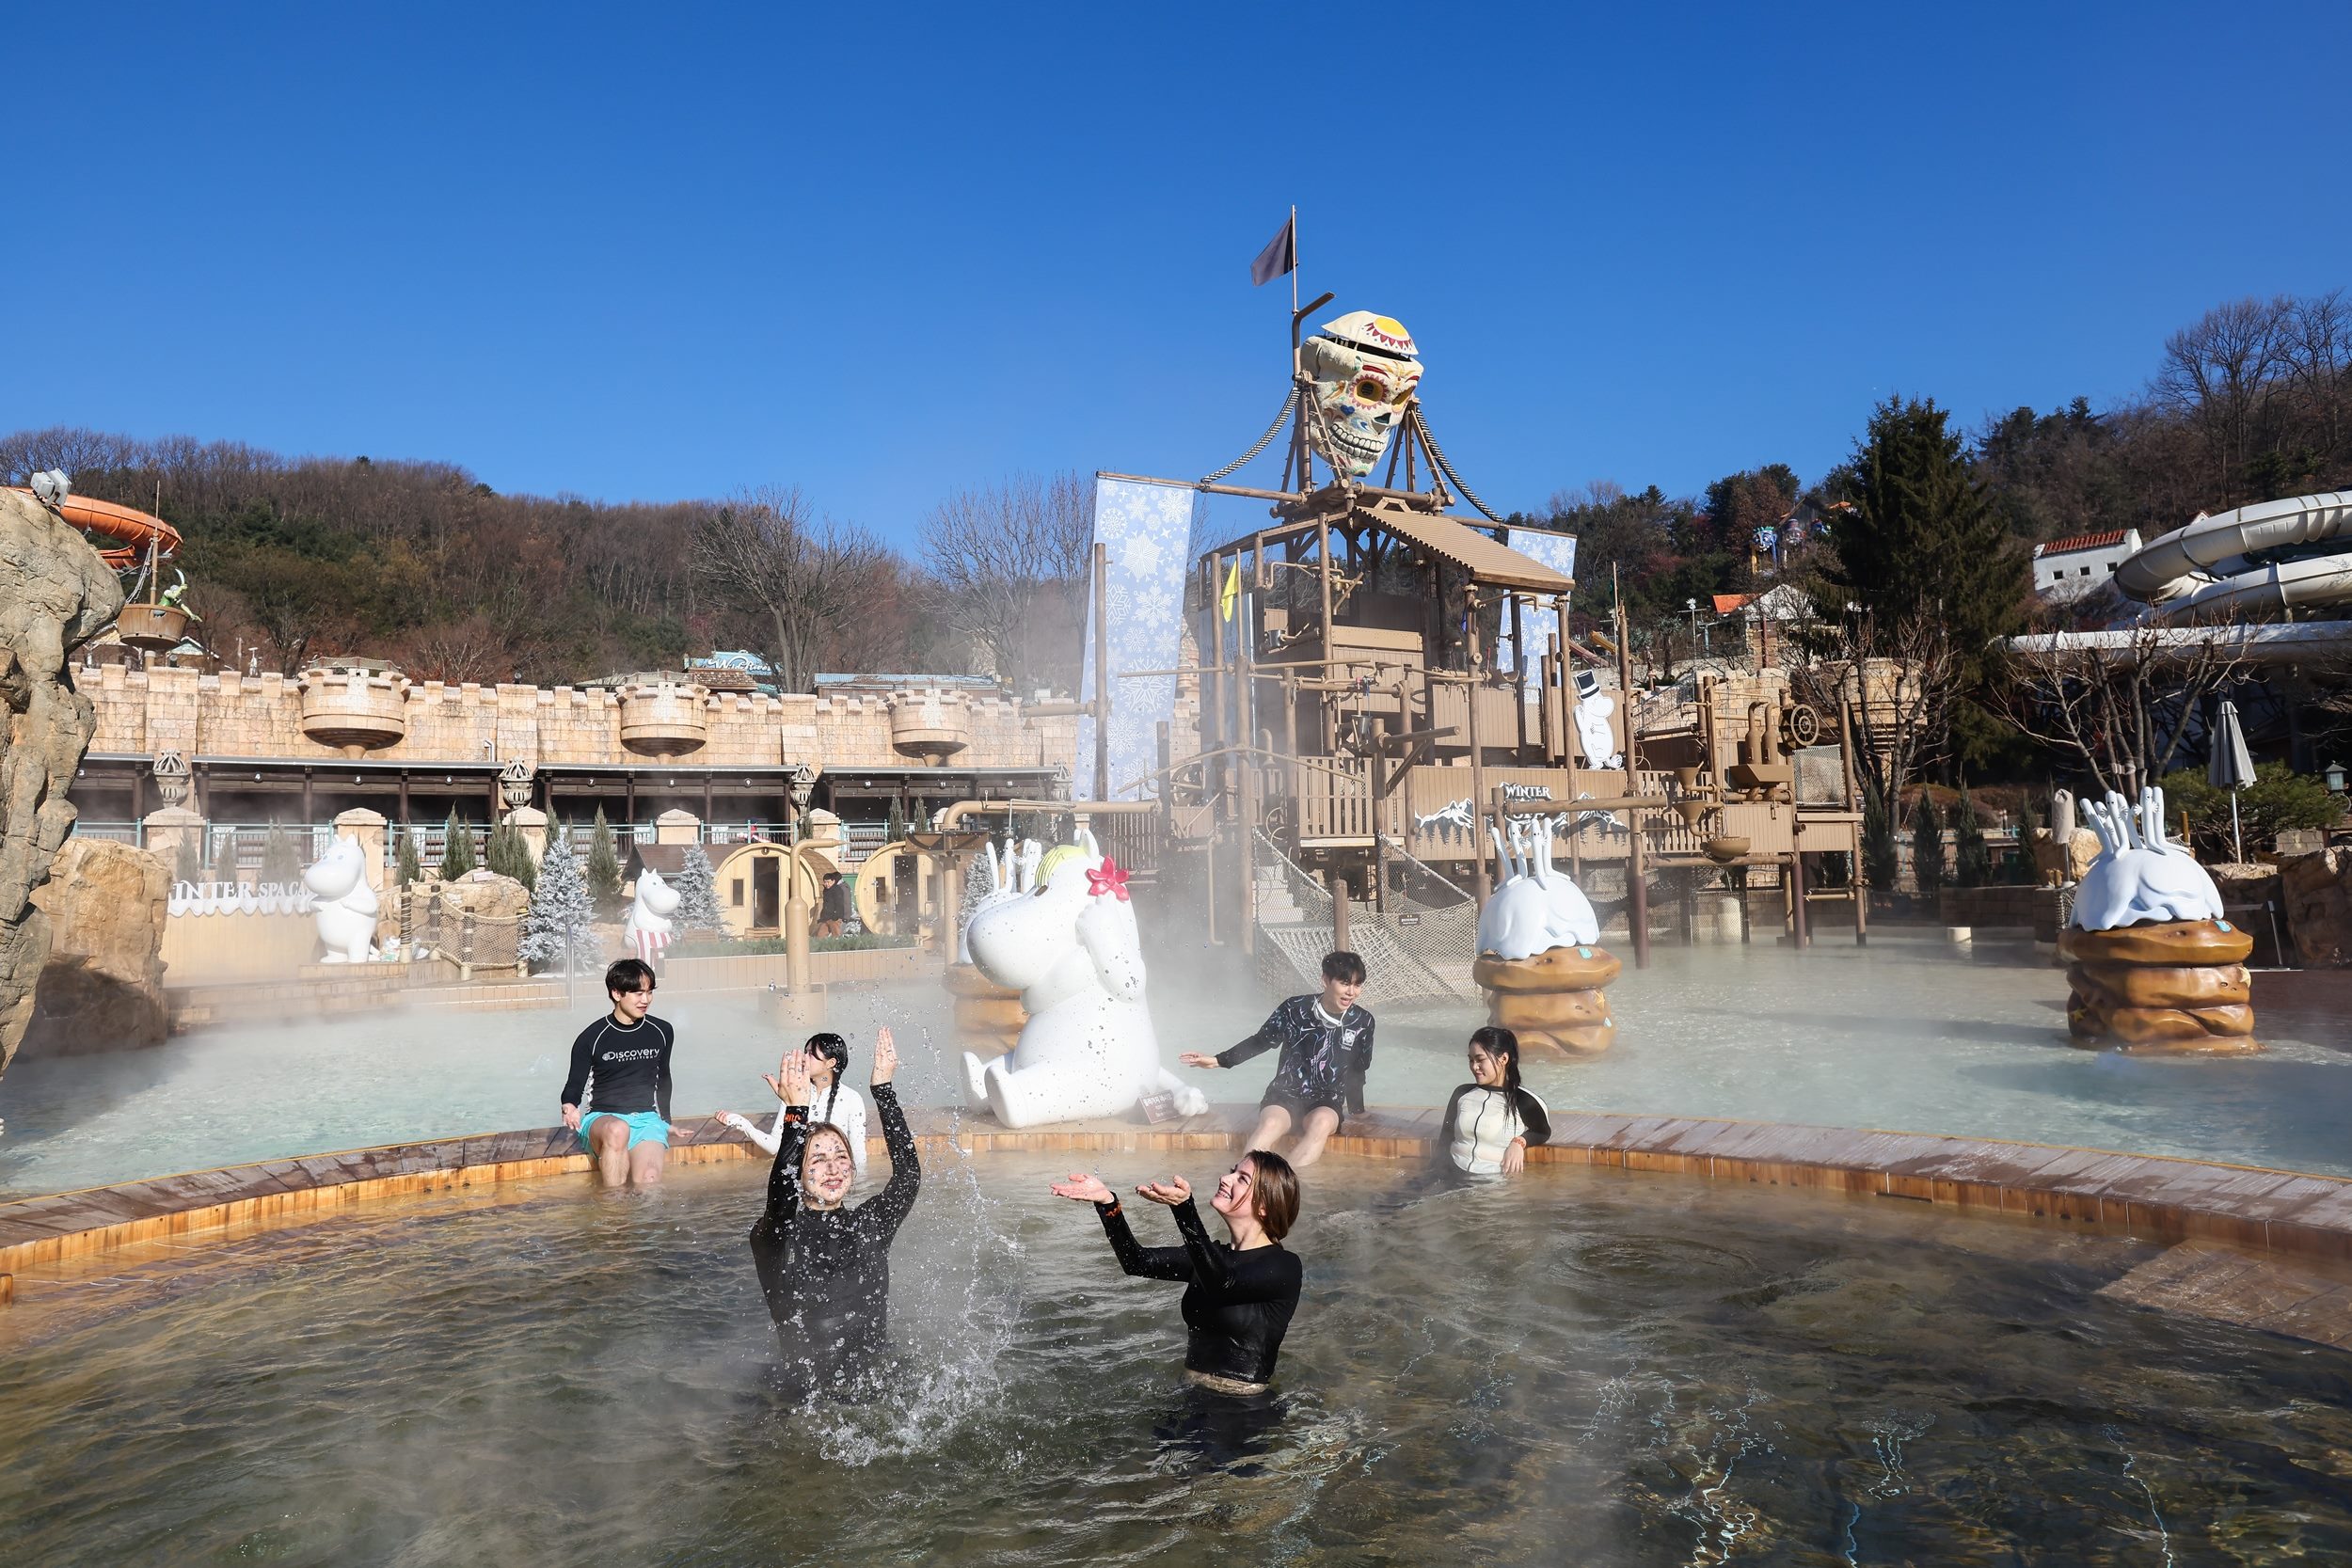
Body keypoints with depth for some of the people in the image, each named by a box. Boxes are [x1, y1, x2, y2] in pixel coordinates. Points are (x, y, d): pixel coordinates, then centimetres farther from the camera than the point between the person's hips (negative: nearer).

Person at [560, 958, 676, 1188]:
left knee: (649, 1180, -30)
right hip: (602, 1118, -2)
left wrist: (665, 1121, 27)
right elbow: (575, 1084, 4)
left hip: (646, 1118, 2)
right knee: (617, 1130, -41)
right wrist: (570, 1106, -18)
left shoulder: (662, 1032, 8)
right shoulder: (591, 1038, -2)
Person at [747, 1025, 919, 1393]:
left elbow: (908, 1174, -9)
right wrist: (796, 1112, -33)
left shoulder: (869, 1225, 6)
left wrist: (883, 1088, -15)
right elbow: (780, 1197, -26)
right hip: (808, 1394, -2)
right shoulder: (774, 1236, -3)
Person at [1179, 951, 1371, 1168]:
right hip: (1285, 1095, 0)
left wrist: (1357, 1108, 25)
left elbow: (1359, 1069, 15)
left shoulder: (1362, 1022, -2)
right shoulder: (1295, 1009, -8)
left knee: (1321, 1124, -36)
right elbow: (1260, 1042, 6)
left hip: (1326, 1102, 1)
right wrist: (1218, 1060, -1)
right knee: (1270, 1124, -35)